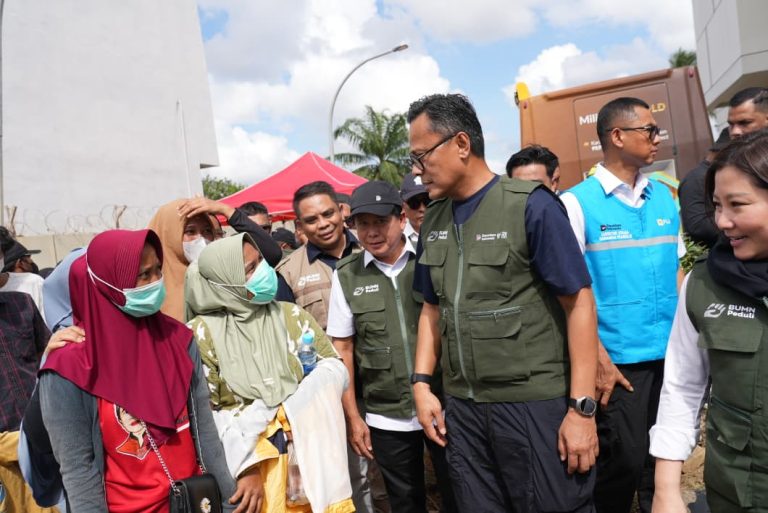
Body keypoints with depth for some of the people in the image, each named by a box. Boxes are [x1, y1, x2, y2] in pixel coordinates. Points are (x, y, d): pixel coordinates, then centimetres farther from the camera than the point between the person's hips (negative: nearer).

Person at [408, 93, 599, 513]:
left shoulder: (530, 206, -11)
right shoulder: (433, 220, 6)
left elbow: (578, 302, -11)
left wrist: (581, 408, -15)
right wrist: (421, 383, 5)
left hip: (536, 404, -5)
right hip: (461, 407, 5)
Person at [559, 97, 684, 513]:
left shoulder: (663, 196, 7)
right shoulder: (577, 203, -9)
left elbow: (676, 271, 13)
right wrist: (599, 361, -12)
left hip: (670, 356, 5)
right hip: (618, 361, -5)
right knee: (622, 464, 5)